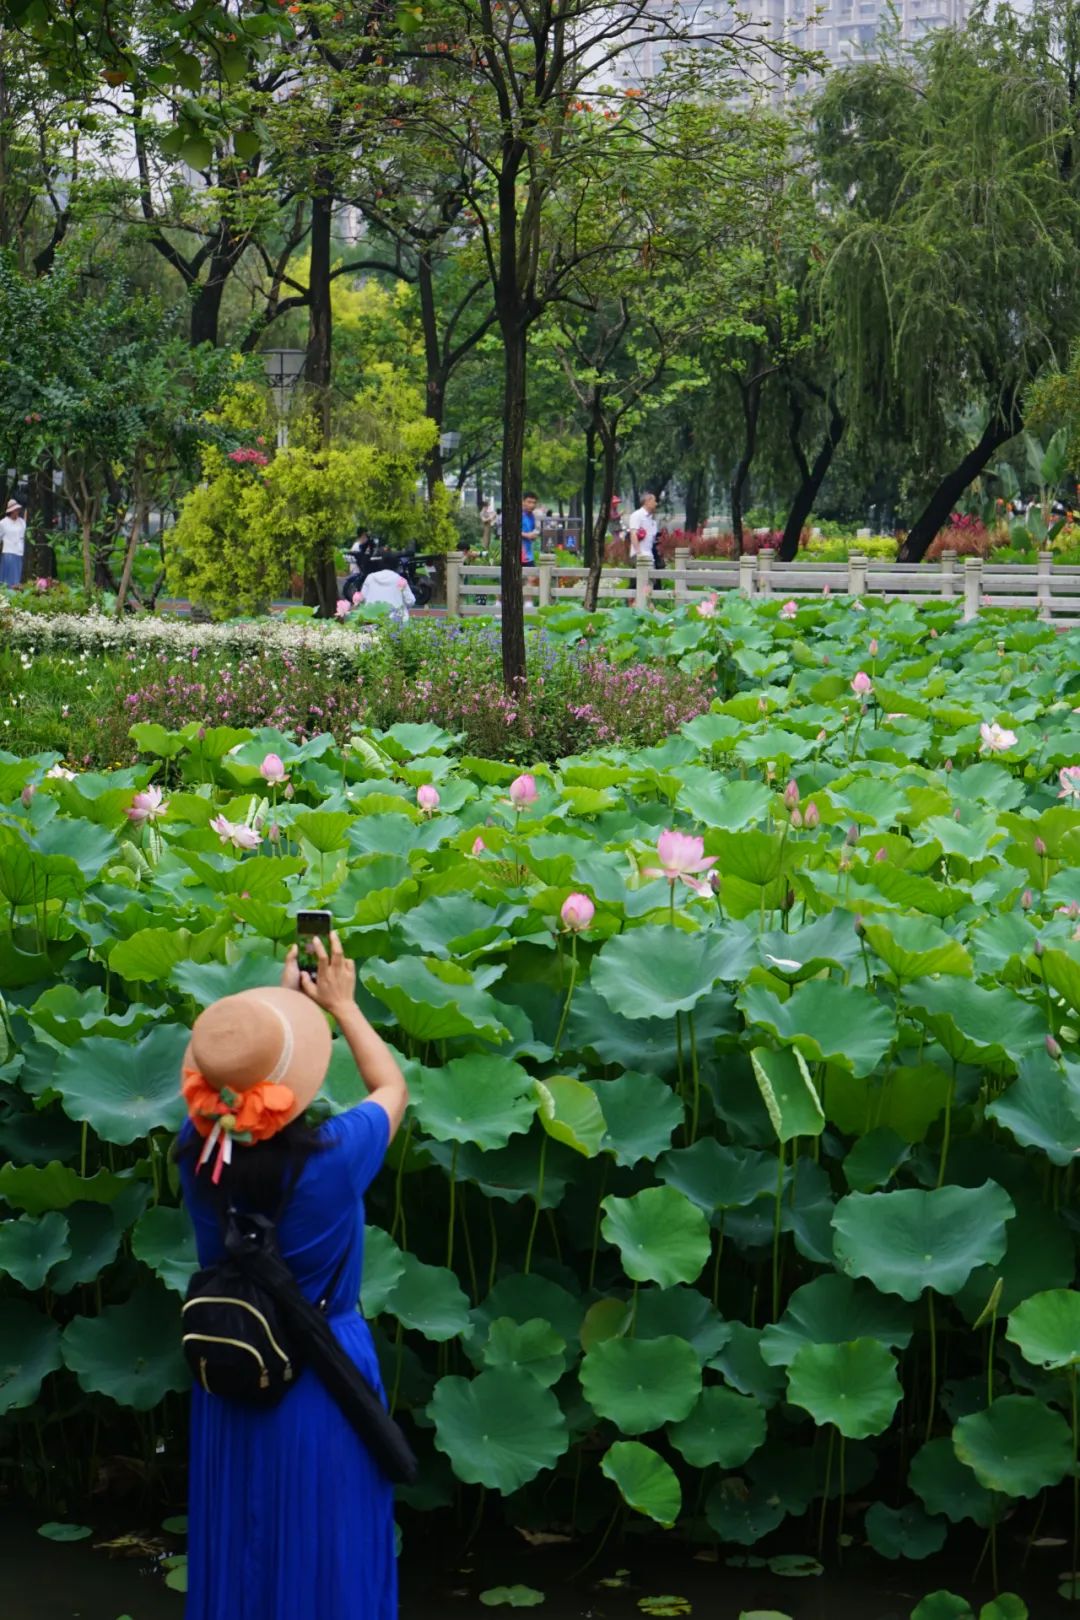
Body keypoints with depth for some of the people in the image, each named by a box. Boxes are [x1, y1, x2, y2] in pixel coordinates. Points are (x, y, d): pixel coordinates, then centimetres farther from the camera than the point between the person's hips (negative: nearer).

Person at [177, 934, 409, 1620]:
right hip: (324, 1375, -4)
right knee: (324, 1553, 11)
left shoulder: (197, 1148, -17)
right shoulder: (333, 1155, -26)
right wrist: (341, 1004, 8)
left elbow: (234, 1077, 8)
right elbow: (394, 1087, -3)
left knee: (235, 1545, 18)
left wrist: (283, 998, 18)